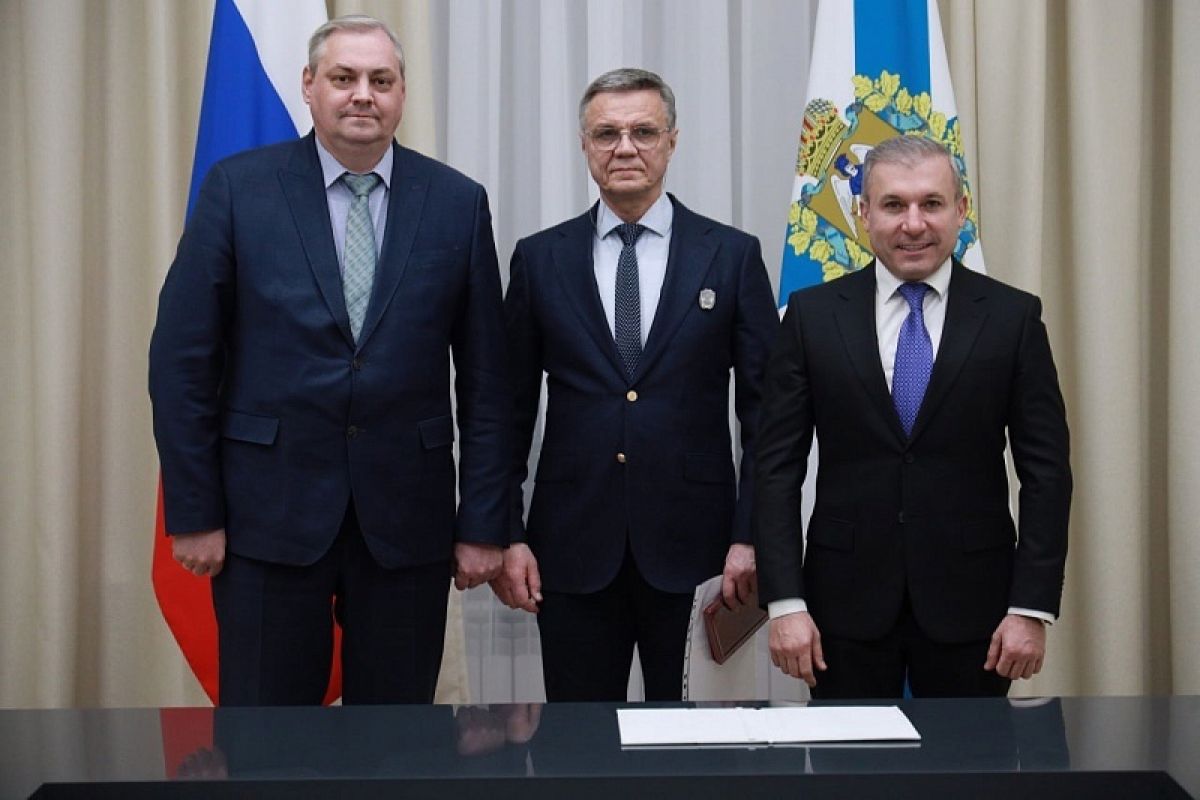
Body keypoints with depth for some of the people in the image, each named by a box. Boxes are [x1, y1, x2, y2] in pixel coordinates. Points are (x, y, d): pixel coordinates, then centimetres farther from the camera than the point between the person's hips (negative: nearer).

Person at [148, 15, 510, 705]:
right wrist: (193, 512, -4)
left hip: (406, 516, 1)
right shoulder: (239, 188, -1)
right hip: (270, 512, -1)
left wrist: (485, 524, 1)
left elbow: (486, 378, 3)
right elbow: (183, 359, -1)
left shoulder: (457, 203, 2)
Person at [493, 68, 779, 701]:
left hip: (694, 549, -1)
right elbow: (512, 410, 7)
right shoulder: (539, 259, 6)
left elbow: (764, 409, 1)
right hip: (573, 548, 1)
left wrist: (749, 537, -5)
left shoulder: (732, 256, 2)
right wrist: (508, 535, 1)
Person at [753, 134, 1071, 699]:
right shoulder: (812, 315, 1)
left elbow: (1046, 472, 0)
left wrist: (1033, 608, -6)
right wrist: (785, 603, -7)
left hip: (970, 603, 0)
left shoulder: (1014, 317, 0)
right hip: (846, 603, 0)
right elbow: (777, 468, -1)